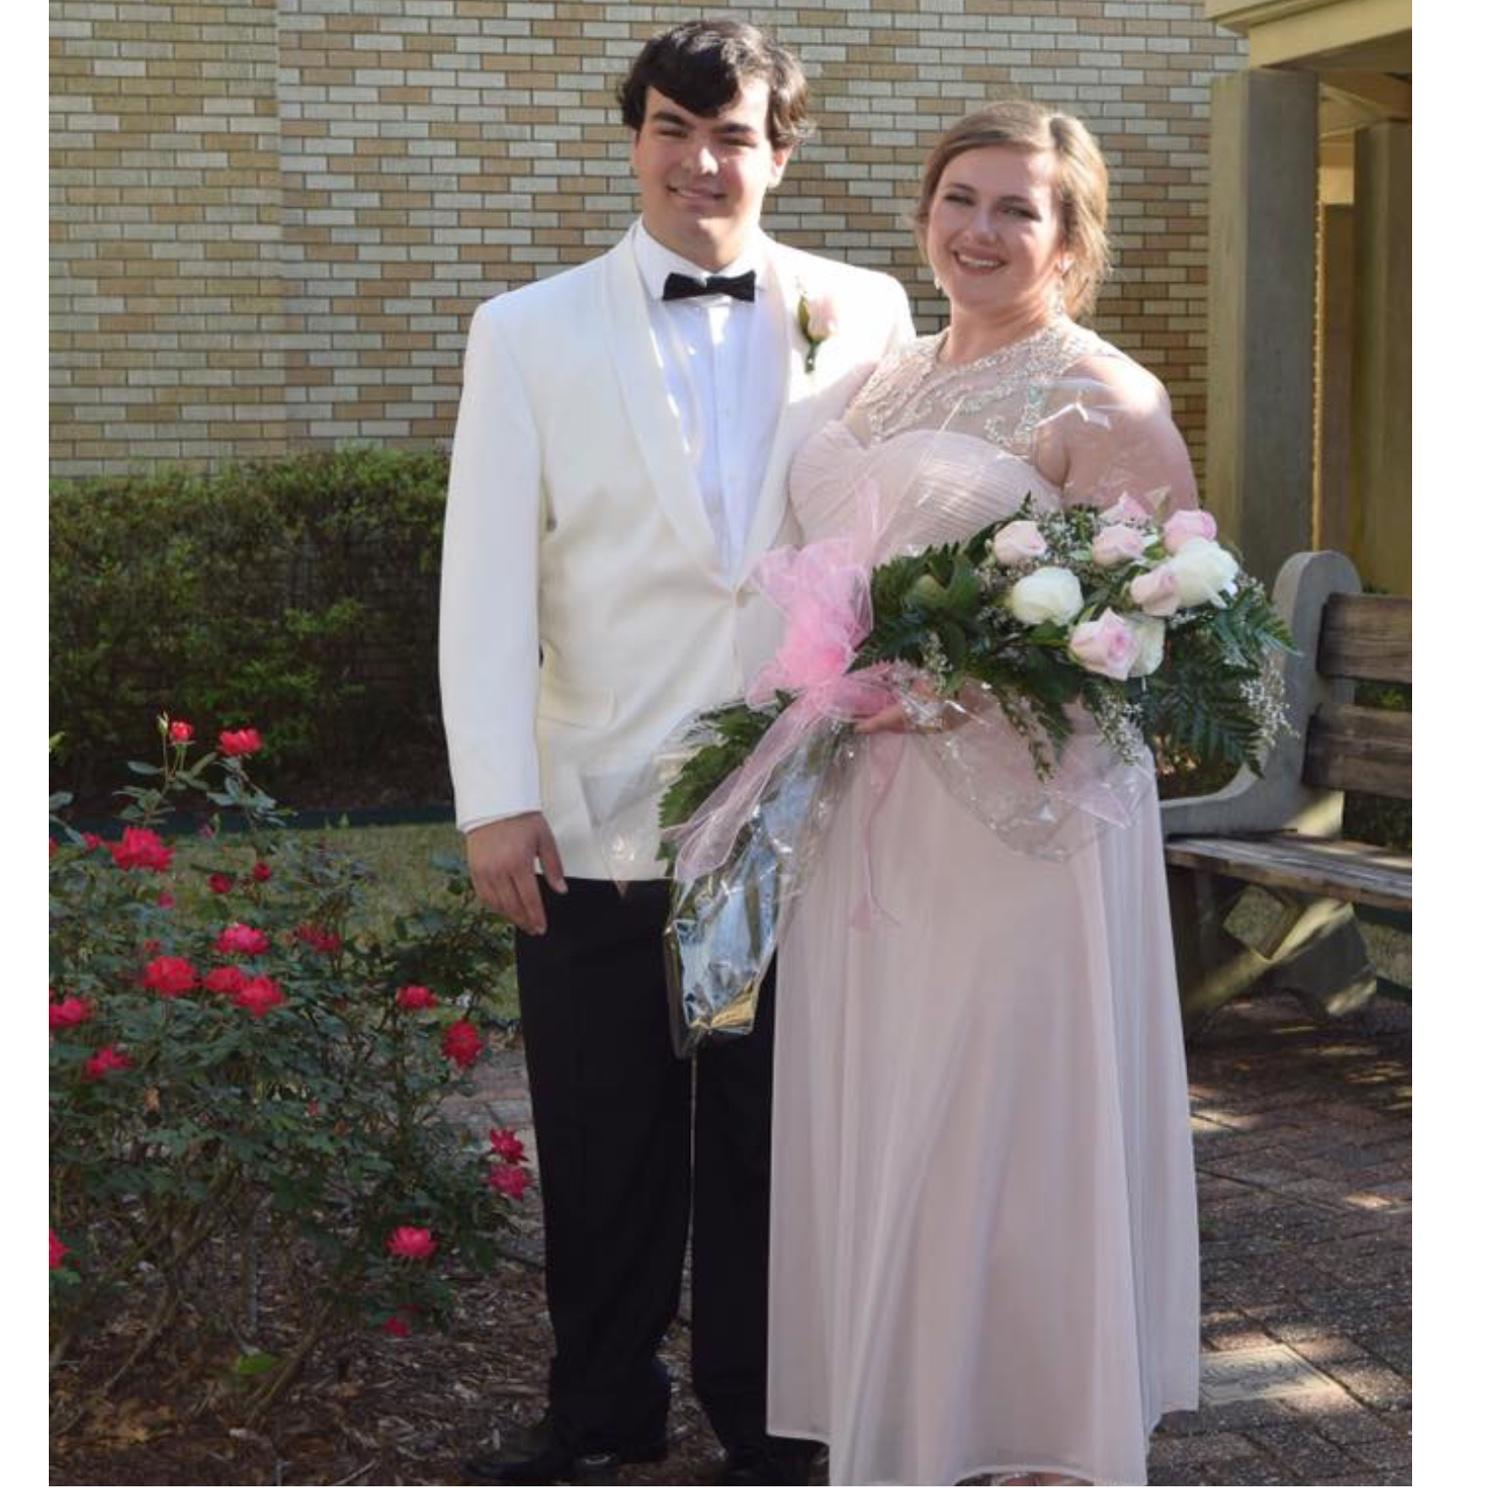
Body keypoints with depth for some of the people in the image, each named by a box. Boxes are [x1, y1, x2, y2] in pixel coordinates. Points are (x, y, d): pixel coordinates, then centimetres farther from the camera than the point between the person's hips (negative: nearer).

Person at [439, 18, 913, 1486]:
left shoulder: (863, 316, 4)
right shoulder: (529, 333, 2)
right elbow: (486, 577, -2)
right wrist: (495, 800, -9)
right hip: (600, 812, 0)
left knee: (770, 1130, 10)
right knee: (601, 1135, 9)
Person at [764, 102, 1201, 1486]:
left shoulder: (1103, 403, -8)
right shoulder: (887, 384, 15)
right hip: (862, 814, 7)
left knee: (1009, 1131, 0)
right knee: (869, 1124, 11)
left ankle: (1044, 1449, 15)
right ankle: (889, 1438, 25)